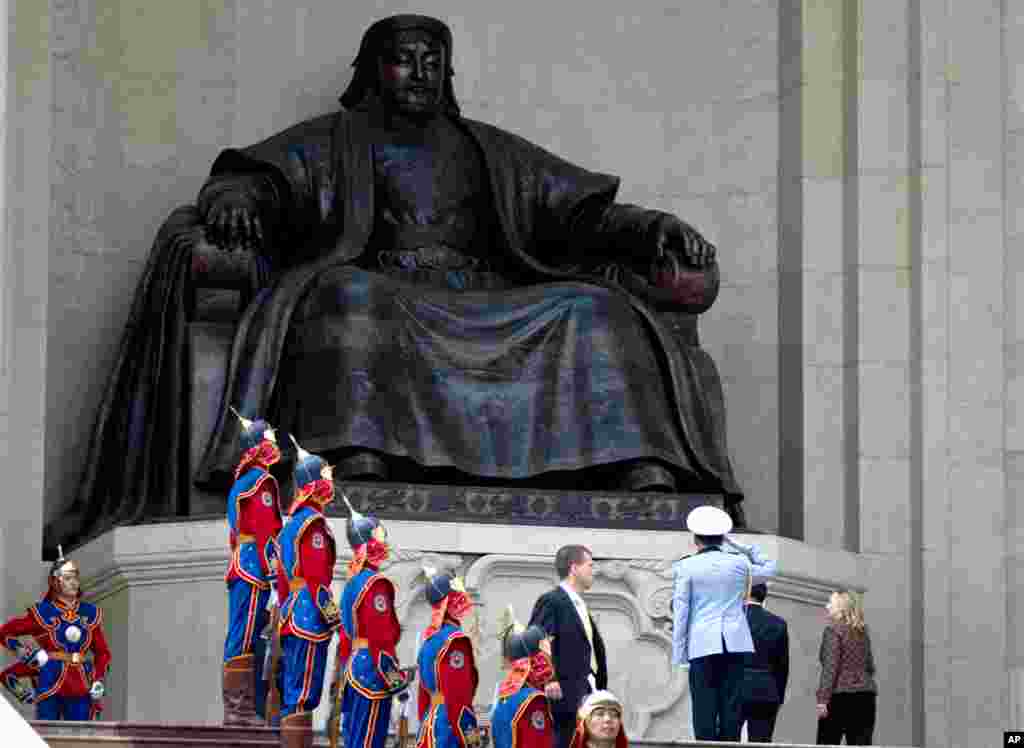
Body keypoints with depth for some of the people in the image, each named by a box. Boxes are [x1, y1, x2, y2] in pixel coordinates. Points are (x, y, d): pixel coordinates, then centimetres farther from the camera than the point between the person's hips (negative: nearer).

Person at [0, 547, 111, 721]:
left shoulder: (90, 613, 12)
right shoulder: (42, 613, 1)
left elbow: (102, 652, 17)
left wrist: (99, 681, 2)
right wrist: (31, 655, -4)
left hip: (82, 687, 3)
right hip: (51, 686, -3)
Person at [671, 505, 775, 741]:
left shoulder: (685, 567, 2)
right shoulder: (739, 563, 8)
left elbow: (680, 612, 0)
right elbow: (769, 568, 29)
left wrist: (678, 653, 4)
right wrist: (738, 546, 23)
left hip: (702, 645, -2)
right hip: (735, 643, 2)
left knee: (705, 709, -3)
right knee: (731, 708, 2)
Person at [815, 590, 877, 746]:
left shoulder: (833, 629, -5)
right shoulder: (862, 631, 15)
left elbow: (830, 667, -13)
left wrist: (822, 699, -15)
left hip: (840, 696, -6)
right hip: (866, 695, 6)